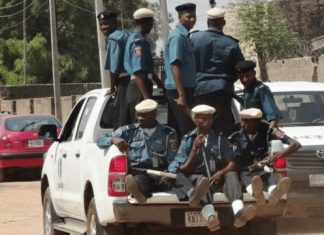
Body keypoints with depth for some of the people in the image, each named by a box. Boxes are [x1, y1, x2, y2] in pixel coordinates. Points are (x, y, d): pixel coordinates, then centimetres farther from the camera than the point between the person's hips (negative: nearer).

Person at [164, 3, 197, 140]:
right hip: (179, 89, -10)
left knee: (176, 129, 12)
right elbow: (175, 67, -22)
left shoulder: (184, 36, 15)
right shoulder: (178, 37, -15)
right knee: (188, 130, -10)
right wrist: (182, 95, -26)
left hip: (183, 88, 10)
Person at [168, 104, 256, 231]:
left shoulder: (219, 138, 15)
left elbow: (232, 163, 4)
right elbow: (184, 170, 1)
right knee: (200, 179, -36)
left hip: (217, 178, 2)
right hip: (196, 177, -2)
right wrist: (195, 148, -10)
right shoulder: (188, 140, 9)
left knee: (231, 174, -29)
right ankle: (210, 216, -66)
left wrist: (220, 173, -17)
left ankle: (238, 212, -57)